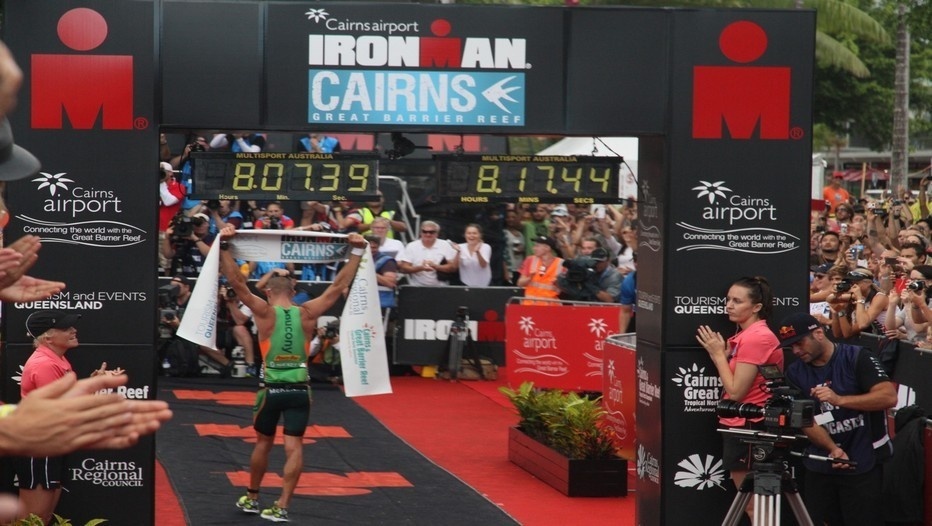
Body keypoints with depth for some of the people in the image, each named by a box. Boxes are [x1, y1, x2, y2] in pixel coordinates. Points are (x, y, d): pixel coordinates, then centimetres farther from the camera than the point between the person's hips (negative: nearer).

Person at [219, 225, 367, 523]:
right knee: (293, 447, 0)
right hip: (300, 389, 1)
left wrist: (224, 246, -7)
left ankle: (251, 498, 30)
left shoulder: (265, 312, -5)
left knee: (264, 442, 17)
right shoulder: (308, 314, 1)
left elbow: (237, 282, -8)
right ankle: (282, 507, -6)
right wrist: (356, 253, 8)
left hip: (272, 388, -1)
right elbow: (338, 286, 4)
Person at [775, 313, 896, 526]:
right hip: (820, 465, 4)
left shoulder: (857, 358, -8)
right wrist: (833, 449, -20)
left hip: (863, 463, -4)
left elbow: (889, 397, -18)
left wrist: (839, 400, -27)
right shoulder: (795, 373, 3)